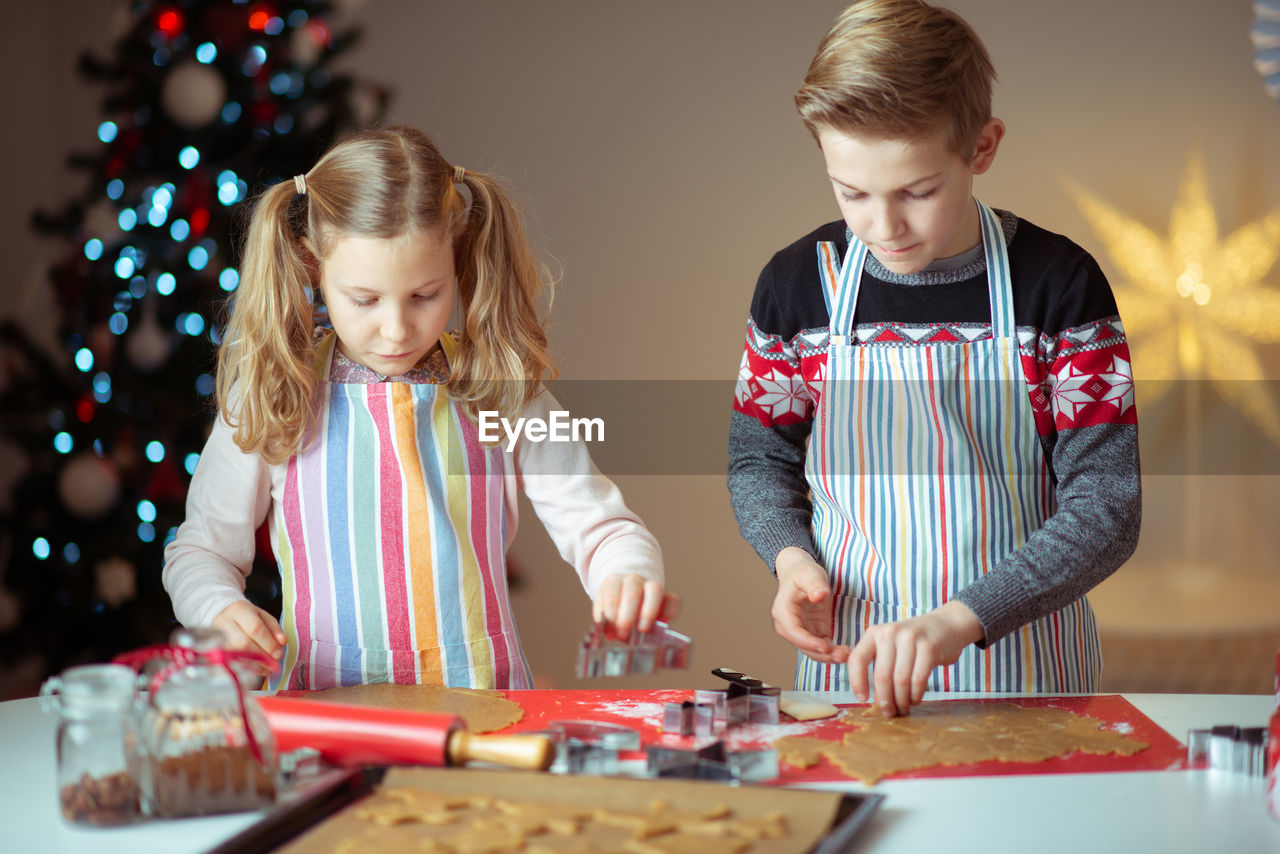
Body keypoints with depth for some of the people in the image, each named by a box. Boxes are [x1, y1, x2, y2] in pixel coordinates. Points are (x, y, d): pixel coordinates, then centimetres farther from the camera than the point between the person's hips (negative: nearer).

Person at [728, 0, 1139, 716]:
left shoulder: (1059, 283, -8)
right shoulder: (797, 285, -2)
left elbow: (1108, 508, -10)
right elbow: (759, 457, 12)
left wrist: (958, 619, -23)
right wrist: (792, 556, -8)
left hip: (1024, 667, -1)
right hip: (849, 659, 1)